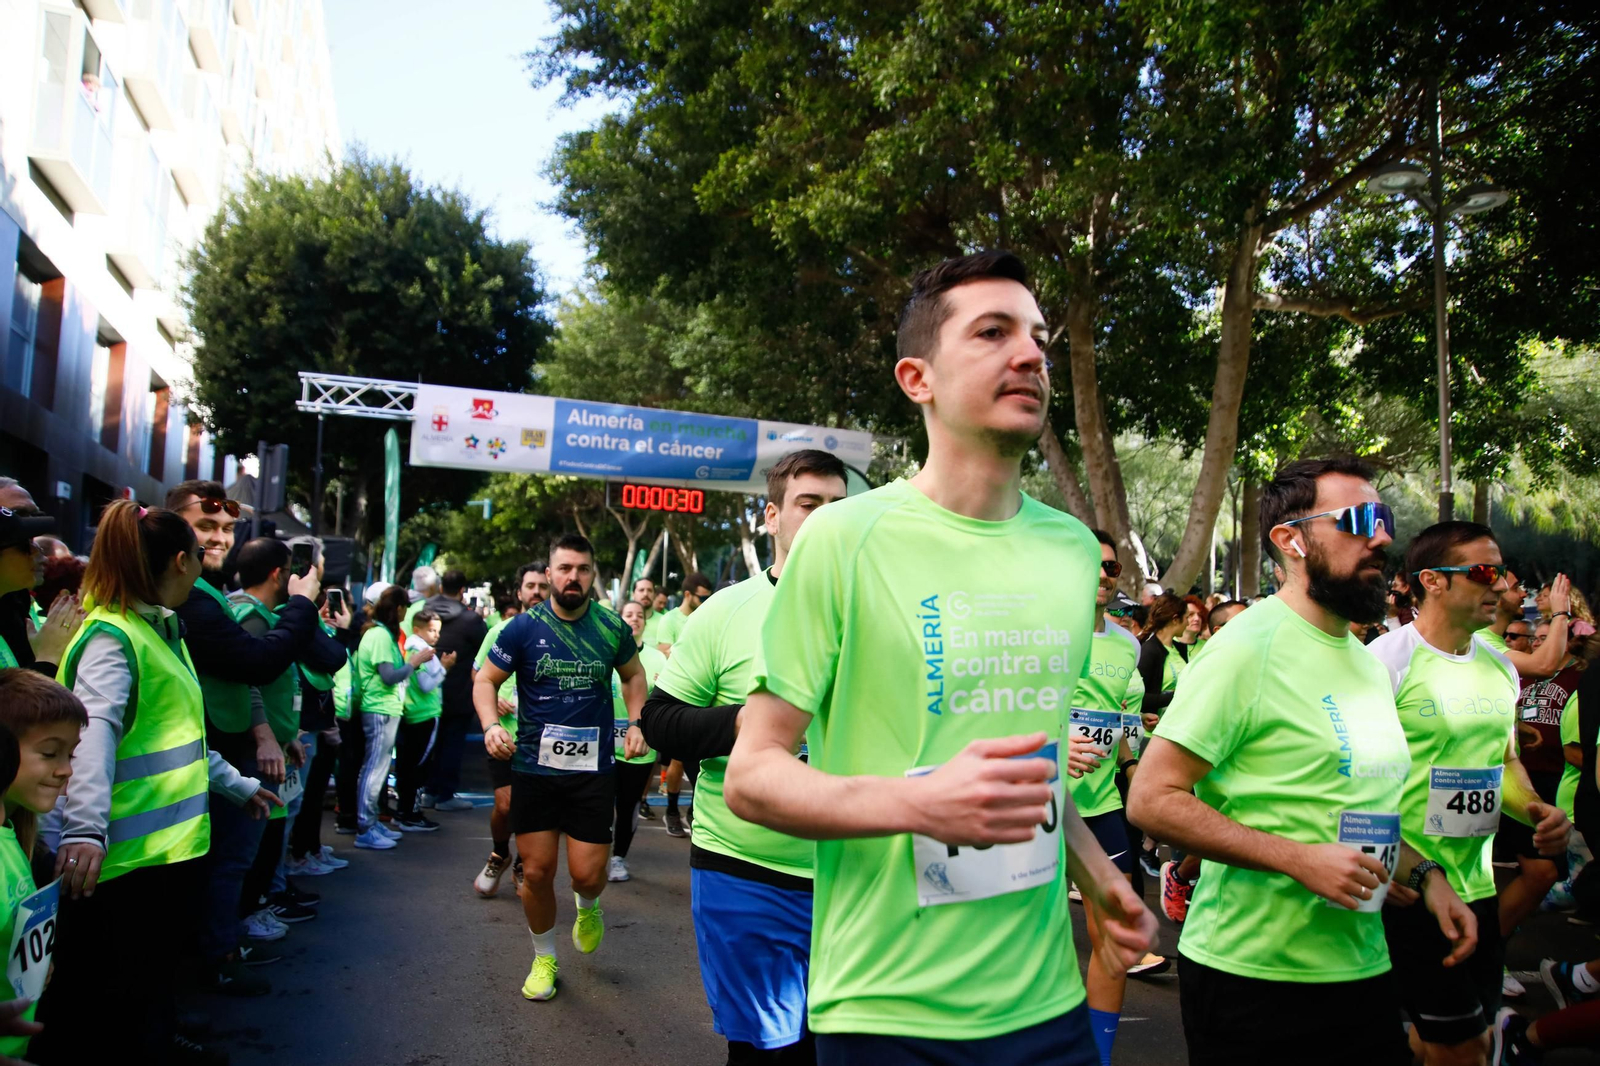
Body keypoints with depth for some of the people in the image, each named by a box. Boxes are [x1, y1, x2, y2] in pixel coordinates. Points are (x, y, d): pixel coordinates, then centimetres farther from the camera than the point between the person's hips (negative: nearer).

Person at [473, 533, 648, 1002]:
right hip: (534, 767, 0)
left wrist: (636, 723, 3)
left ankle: (588, 906, 36)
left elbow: (633, 675, 17)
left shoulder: (611, 627, 0)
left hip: (593, 768, 0)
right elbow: (486, 680, 2)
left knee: (587, 874, -3)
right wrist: (491, 725, -17)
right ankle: (543, 959, 30)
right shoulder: (524, 627, -5)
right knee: (537, 873, 5)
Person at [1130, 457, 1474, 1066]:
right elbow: (1151, 800, -21)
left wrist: (1421, 876, 8)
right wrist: (1298, 860, -24)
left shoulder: (1368, 662, 13)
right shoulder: (1247, 648, -16)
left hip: (1364, 968, 8)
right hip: (1253, 976, -8)